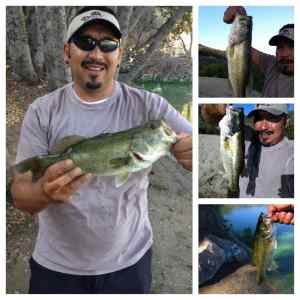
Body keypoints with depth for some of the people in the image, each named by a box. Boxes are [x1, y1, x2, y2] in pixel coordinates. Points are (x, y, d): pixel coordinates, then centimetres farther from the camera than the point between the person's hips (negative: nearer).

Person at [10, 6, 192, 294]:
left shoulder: (148, 106, -9)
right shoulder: (42, 112, -7)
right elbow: (21, 194, -9)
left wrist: (192, 150, -37)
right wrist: (46, 191, -32)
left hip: (130, 261, 1)